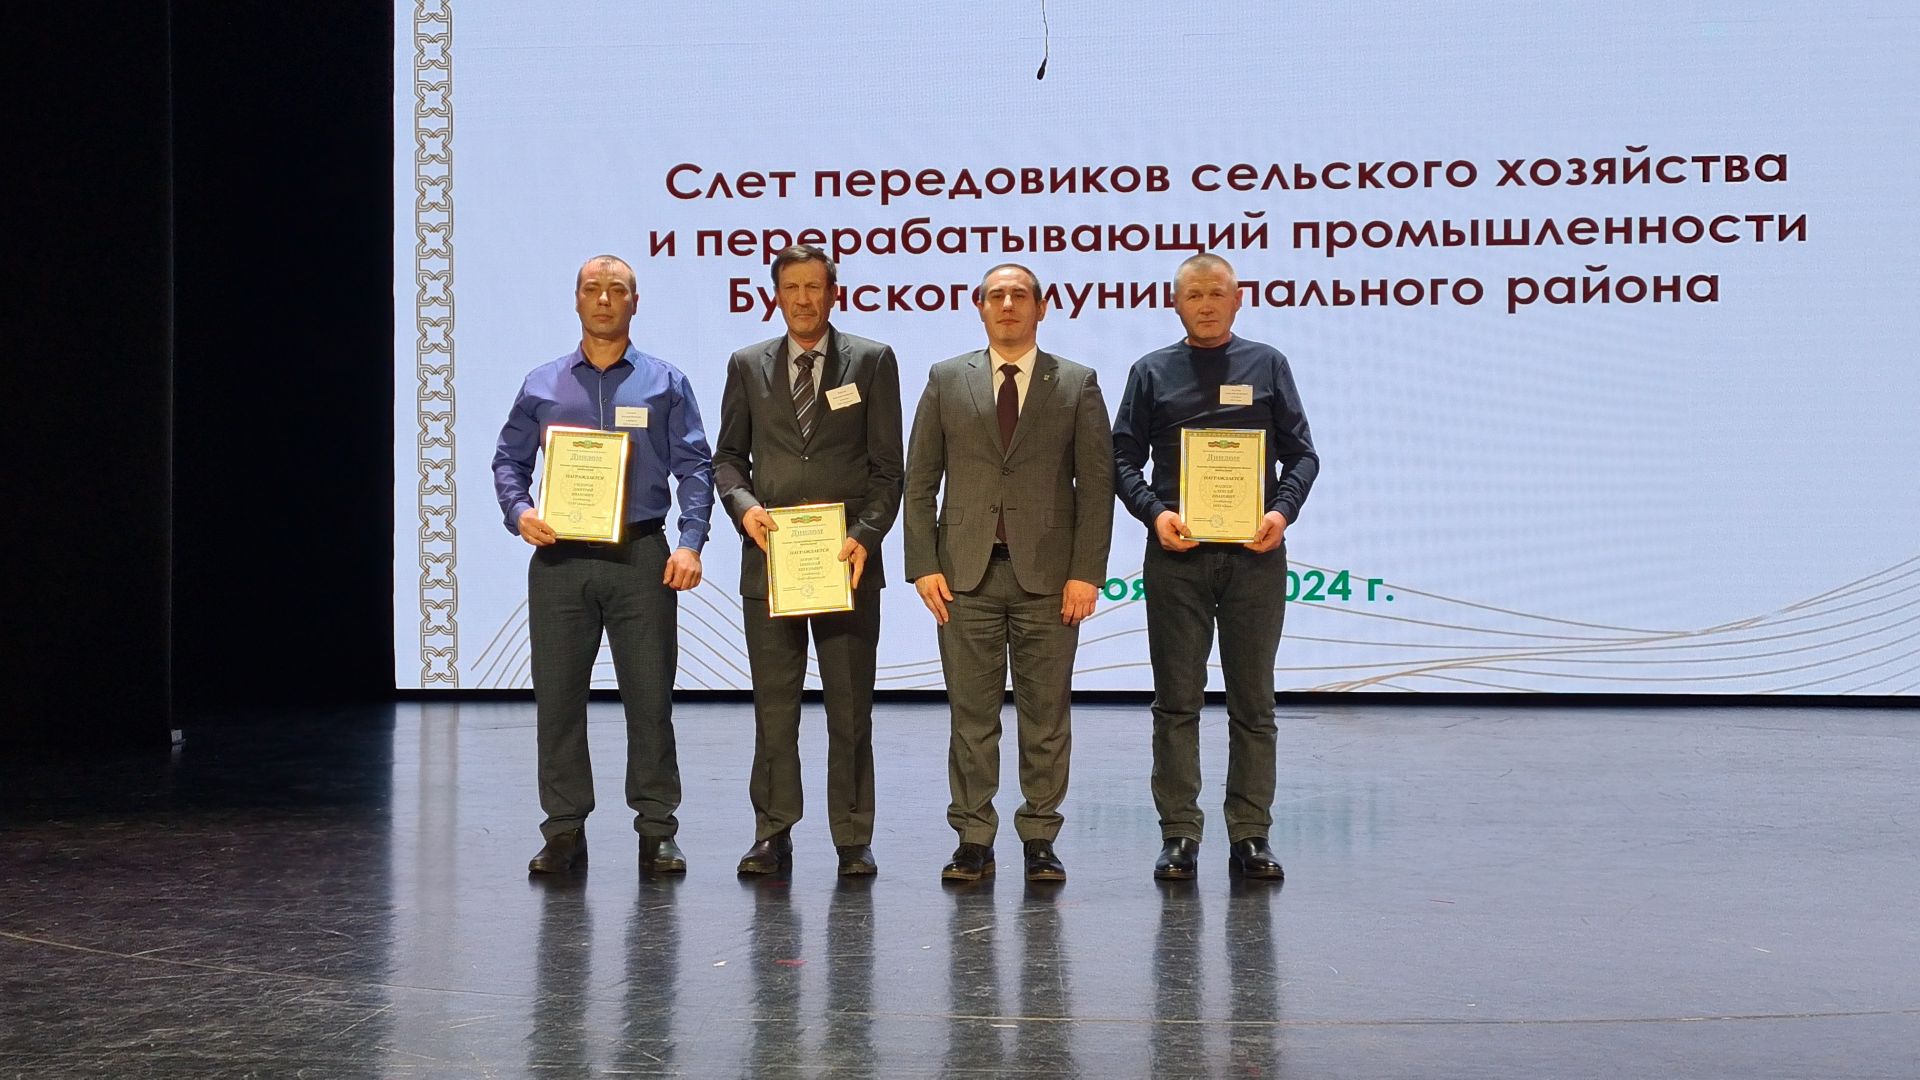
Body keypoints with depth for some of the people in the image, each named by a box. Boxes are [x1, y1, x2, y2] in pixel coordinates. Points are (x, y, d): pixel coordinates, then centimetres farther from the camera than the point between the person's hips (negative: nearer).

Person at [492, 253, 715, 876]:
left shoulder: (664, 384, 8)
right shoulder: (542, 385, 12)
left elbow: (694, 468, 3)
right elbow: (509, 460, 15)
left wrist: (689, 543, -9)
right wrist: (519, 512, -5)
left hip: (640, 556, -1)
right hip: (560, 560, 2)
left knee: (650, 695, -1)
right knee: (557, 696, 2)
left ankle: (656, 830, 7)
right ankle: (564, 829, 11)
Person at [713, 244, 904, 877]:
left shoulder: (872, 362, 5)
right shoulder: (748, 366, 11)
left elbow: (887, 466, 2)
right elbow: (728, 456, 13)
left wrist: (865, 535, -11)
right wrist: (743, 505, -7)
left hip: (847, 559, -1)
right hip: (769, 557, 1)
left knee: (850, 706, 3)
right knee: (773, 704, 3)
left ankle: (853, 839, 9)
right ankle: (772, 833, 10)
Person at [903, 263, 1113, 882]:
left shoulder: (1077, 385, 6)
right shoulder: (946, 381, 9)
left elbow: (1096, 484, 1)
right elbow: (919, 481, 7)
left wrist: (1086, 573, -7)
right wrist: (924, 566, -2)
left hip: (1047, 574, -1)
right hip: (967, 574, 1)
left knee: (1045, 716, 3)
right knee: (971, 716, 3)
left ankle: (1040, 840, 11)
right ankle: (973, 842, 10)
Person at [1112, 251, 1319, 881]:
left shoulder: (1266, 366, 9)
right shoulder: (1152, 373, 9)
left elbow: (1301, 453, 7)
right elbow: (1123, 458, 6)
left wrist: (1283, 511, -11)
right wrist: (1154, 513, -12)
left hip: (1254, 553, 0)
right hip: (1176, 553, 0)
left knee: (1253, 702, 4)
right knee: (1177, 701, 2)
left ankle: (1250, 836, 9)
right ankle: (1179, 835, 7)